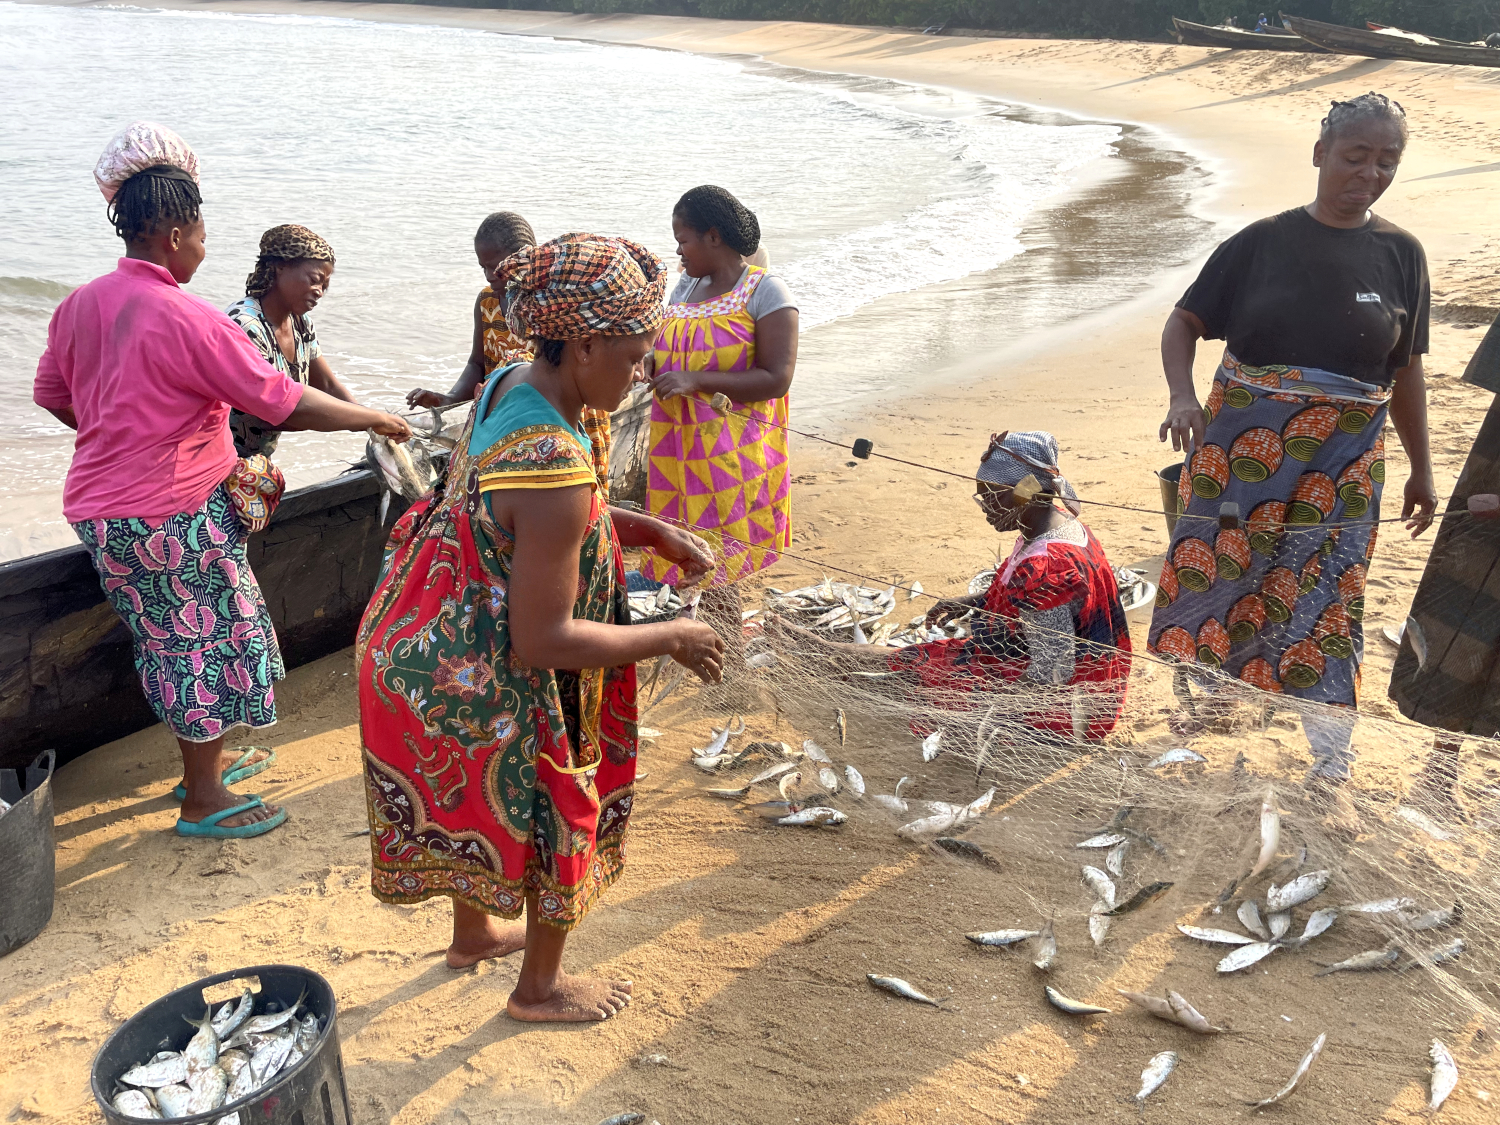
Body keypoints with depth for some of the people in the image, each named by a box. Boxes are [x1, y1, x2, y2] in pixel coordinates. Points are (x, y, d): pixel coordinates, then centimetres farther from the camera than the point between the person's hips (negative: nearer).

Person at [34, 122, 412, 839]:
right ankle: (204, 802, 19)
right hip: (168, 517, -8)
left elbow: (53, 395, 18)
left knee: (178, 640, 21)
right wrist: (374, 418, -7)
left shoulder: (80, 305, 5)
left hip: (102, 508, 8)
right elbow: (286, 402, -19)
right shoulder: (187, 320, -21)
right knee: (202, 643, 6)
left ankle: (204, 762, 37)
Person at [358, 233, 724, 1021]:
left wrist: (652, 532, 1)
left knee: (475, 808, 31)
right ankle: (540, 987, 40)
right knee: (558, 816, 16)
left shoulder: (507, 387, -5)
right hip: (483, 686, -9)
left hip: (427, 648, 9)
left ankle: (473, 933, 58)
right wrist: (670, 640, -18)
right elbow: (545, 639, -29)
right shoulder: (555, 467, -34)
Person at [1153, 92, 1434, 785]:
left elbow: (1405, 369, 10)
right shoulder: (1264, 242, -1)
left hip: (1341, 473, 1)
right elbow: (1184, 322, 1)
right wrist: (1181, 396, -18)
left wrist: (1421, 469, 13)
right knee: (1212, 585, 7)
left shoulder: (1400, 254, 3)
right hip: (1239, 454, 0)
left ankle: (1326, 765, 16)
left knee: (1322, 610, 3)